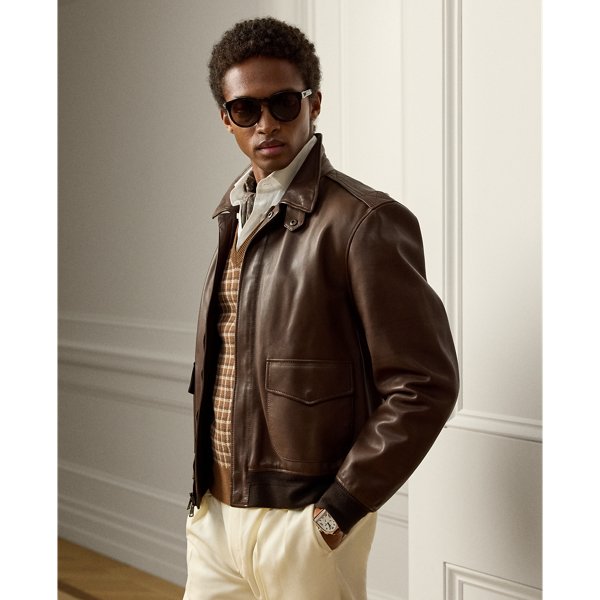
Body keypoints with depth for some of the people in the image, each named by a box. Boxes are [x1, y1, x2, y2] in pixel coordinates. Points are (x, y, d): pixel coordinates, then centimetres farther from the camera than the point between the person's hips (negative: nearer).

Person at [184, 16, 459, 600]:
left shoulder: (364, 221, -14)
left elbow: (425, 383, -16)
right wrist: (206, 485, 12)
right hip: (214, 509, 7)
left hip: (301, 524, -6)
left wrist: (339, 507, -14)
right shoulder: (236, 214, 10)